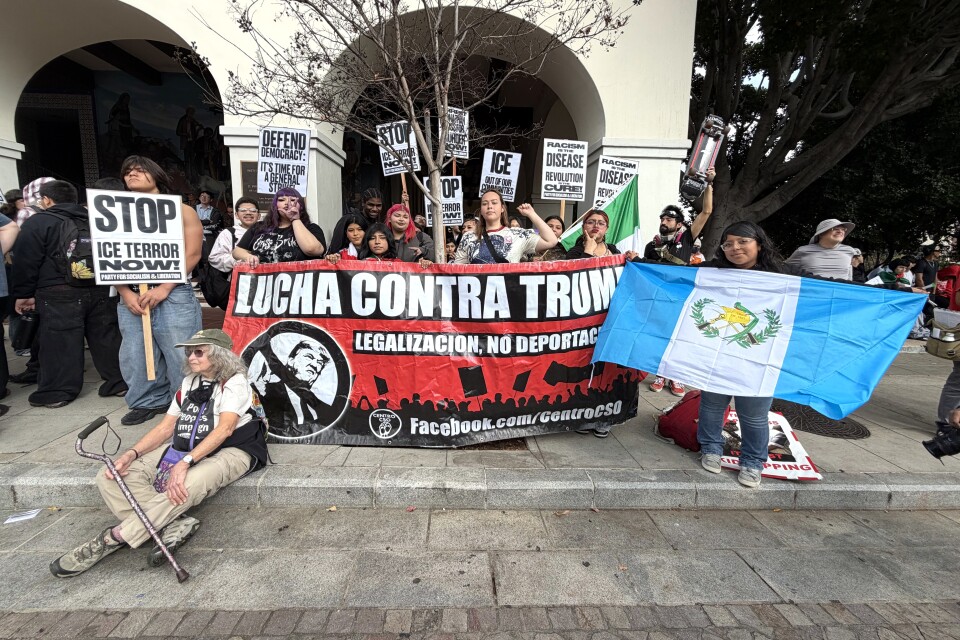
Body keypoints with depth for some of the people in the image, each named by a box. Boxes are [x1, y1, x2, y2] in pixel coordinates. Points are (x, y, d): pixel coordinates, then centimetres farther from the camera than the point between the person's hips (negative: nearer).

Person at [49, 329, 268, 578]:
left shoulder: (234, 382, -8)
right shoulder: (189, 382, 16)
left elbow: (225, 428, -21)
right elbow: (165, 427, 14)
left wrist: (184, 463, -31)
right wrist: (131, 454, -3)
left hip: (229, 450, -8)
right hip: (184, 448, 8)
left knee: (186, 485, -38)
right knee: (110, 477, -8)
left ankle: (113, 538, -18)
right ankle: (176, 524, -22)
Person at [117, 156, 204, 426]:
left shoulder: (180, 210, 5)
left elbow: (192, 254, -5)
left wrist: (164, 289, -13)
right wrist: (125, 293, -5)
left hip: (174, 295, -4)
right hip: (132, 297, 5)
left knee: (181, 355, -4)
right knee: (134, 355, 6)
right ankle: (148, 402, 21)